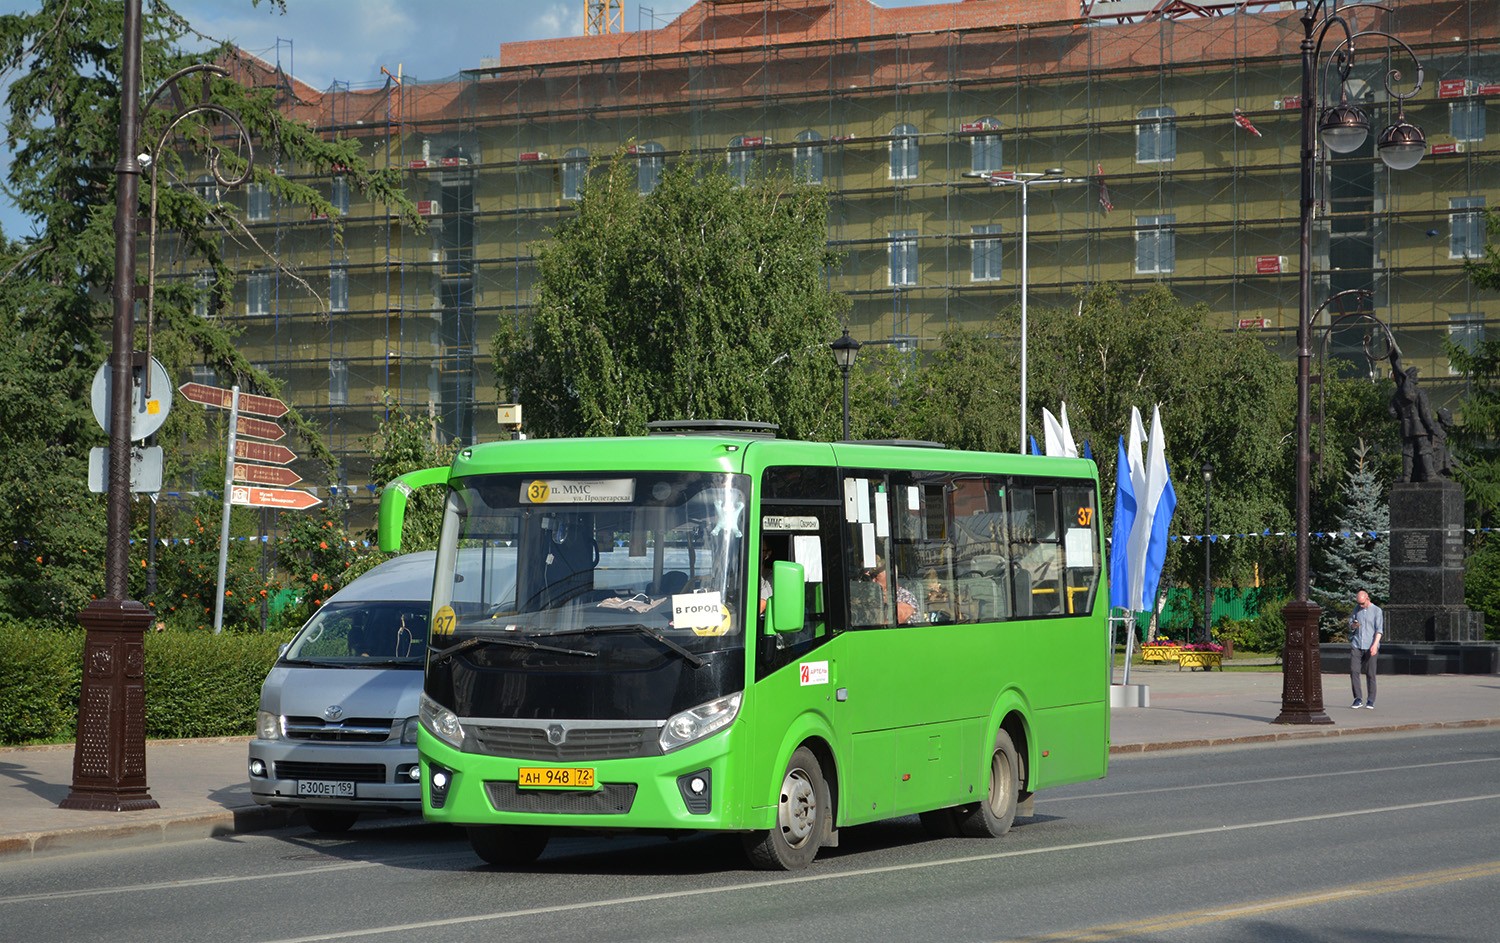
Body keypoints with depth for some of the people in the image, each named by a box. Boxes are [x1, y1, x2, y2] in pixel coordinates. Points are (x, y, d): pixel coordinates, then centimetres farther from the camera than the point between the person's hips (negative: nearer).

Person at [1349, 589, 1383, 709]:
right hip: (1356, 645, 3)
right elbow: (1350, 626, 18)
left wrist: (1375, 644, -19)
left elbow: (1379, 629, -6)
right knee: (1354, 671, -7)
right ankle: (1358, 699, -2)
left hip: (1370, 646, -3)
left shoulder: (1377, 611, 1)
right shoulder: (1356, 609, 13)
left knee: (1370, 674, -2)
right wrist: (1354, 625, -8)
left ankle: (1371, 700, 6)